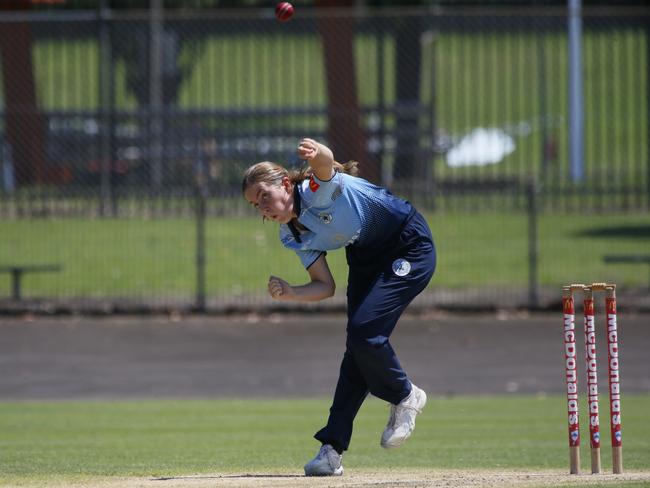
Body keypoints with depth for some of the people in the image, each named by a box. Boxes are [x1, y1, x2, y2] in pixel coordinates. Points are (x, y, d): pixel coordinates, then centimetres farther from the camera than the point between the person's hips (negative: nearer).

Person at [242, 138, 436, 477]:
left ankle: (404, 397, 8)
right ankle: (331, 450, -2)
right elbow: (324, 286, -1)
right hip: (365, 256, 8)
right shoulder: (293, 235, -4)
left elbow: (326, 162, -51)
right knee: (357, 343, -1)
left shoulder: (319, 190, -27)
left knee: (364, 331, -20)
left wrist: (317, 154, -76)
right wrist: (289, 294, -21)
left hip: (410, 248, -8)